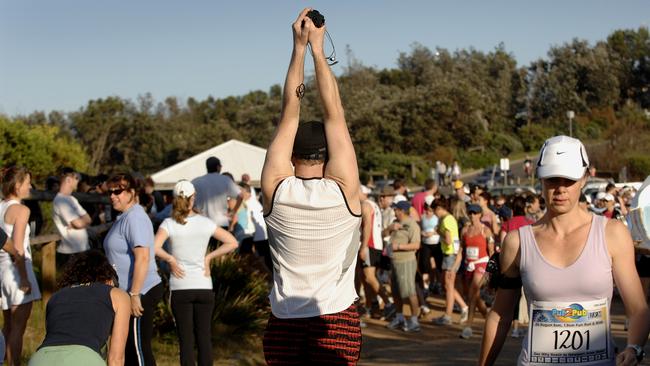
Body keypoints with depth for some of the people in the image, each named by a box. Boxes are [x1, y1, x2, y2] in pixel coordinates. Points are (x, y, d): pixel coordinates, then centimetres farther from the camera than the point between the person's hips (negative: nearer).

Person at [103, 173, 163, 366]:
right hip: (129, 292, 10)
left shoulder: (134, 218, -17)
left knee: (139, 349, -4)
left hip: (141, 292, -10)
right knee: (129, 348, 17)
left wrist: (134, 294, -25)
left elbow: (142, 258, -25)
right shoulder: (124, 217, 15)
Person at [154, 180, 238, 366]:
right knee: (204, 337, 7)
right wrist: (209, 257, 3)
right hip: (204, 286, 1)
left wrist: (170, 259, -5)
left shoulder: (169, 224, -5)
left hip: (180, 288, -1)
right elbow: (232, 243, 0)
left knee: (186, 339, 4)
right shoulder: (205, 223, 0)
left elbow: (155, 247, -21)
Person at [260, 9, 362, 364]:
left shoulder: (276, 189, -5)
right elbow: (333, 112, -2)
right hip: (336, 321, -1)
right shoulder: (342, 188, -8)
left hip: (284, 323, 2)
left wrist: (299, 46, 4)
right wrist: (316, 47, 3)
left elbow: (289, 111, 2)